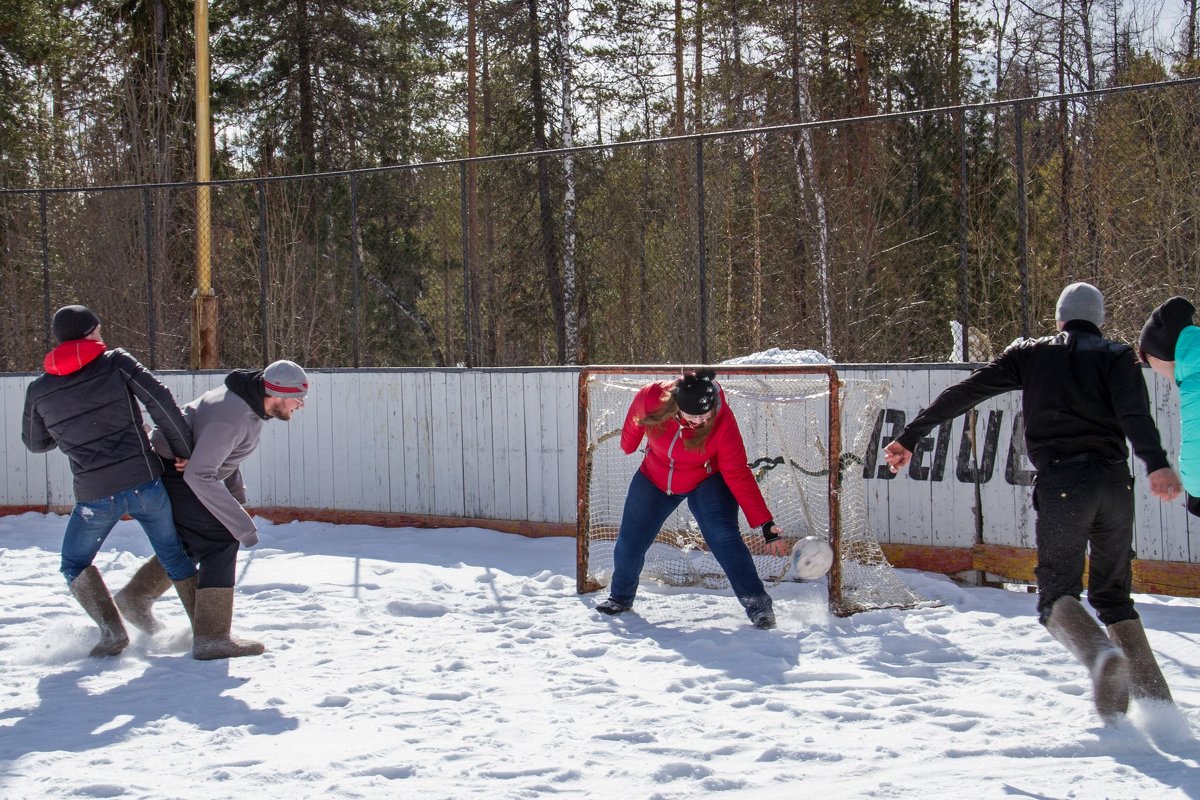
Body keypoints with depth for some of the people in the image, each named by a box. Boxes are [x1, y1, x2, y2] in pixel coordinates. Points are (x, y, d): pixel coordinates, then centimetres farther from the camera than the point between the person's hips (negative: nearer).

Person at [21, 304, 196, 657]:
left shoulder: (39, 390, 6)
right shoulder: (117, 362, -1)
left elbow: (34, 443, 20)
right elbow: (161, 403, -10)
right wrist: (186, 453, -3)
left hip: (94, 495, 1)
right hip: (145, 482, -1)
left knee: (75, 565, 20)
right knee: (175, 555, 17)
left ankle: (111, 629, 4)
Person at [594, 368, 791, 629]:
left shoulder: (723, 422, -32)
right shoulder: (650, 398, -29)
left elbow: (738, 475, -29)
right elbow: (635, 421, -3)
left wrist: (766, 524, -33)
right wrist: (627, 446, 16)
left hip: (705, 482, -3)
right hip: (654, 479, 3)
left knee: (724, 537, -24)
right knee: (628, 543, 5)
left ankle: (757, 604, -16)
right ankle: (620, 598, 34)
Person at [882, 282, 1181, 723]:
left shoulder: (1030, 353, 14)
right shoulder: (1116, 355, 12)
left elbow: (963, 393, 10)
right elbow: (1133, 410, -8)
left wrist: (910, 437, 16)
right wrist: (1156, 463, -23)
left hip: (1060, 483, -2)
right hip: (1114, 482, 2)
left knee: (1057, 593, -1)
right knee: (1113, 594, 17)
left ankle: (1100, 653, -33)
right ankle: (1154, 697, 8)